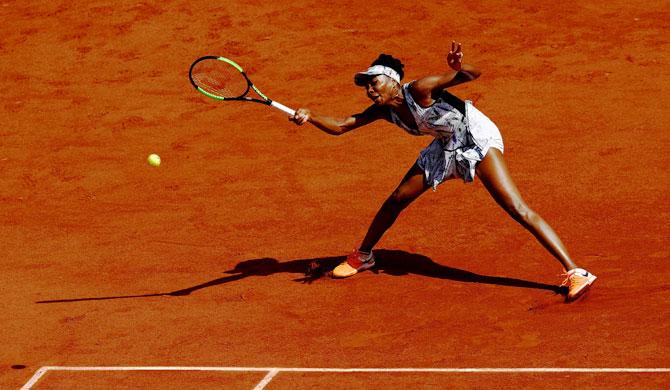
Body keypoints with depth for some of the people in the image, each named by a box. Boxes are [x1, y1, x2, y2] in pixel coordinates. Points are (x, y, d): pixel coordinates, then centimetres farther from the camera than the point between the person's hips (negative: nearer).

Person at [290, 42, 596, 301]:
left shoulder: (419, 90, -26)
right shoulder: (384, 110, -5)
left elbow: (474, 74, -31)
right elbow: (341, 127, -1)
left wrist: (459, 68, -54)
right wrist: (310, 116, -19)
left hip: (477, 139, -8)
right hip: (447, 148, 8)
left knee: (516, 208, -21)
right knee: (397, 199, 10)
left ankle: (574, 272, -25)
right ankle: (362, 256, 34)